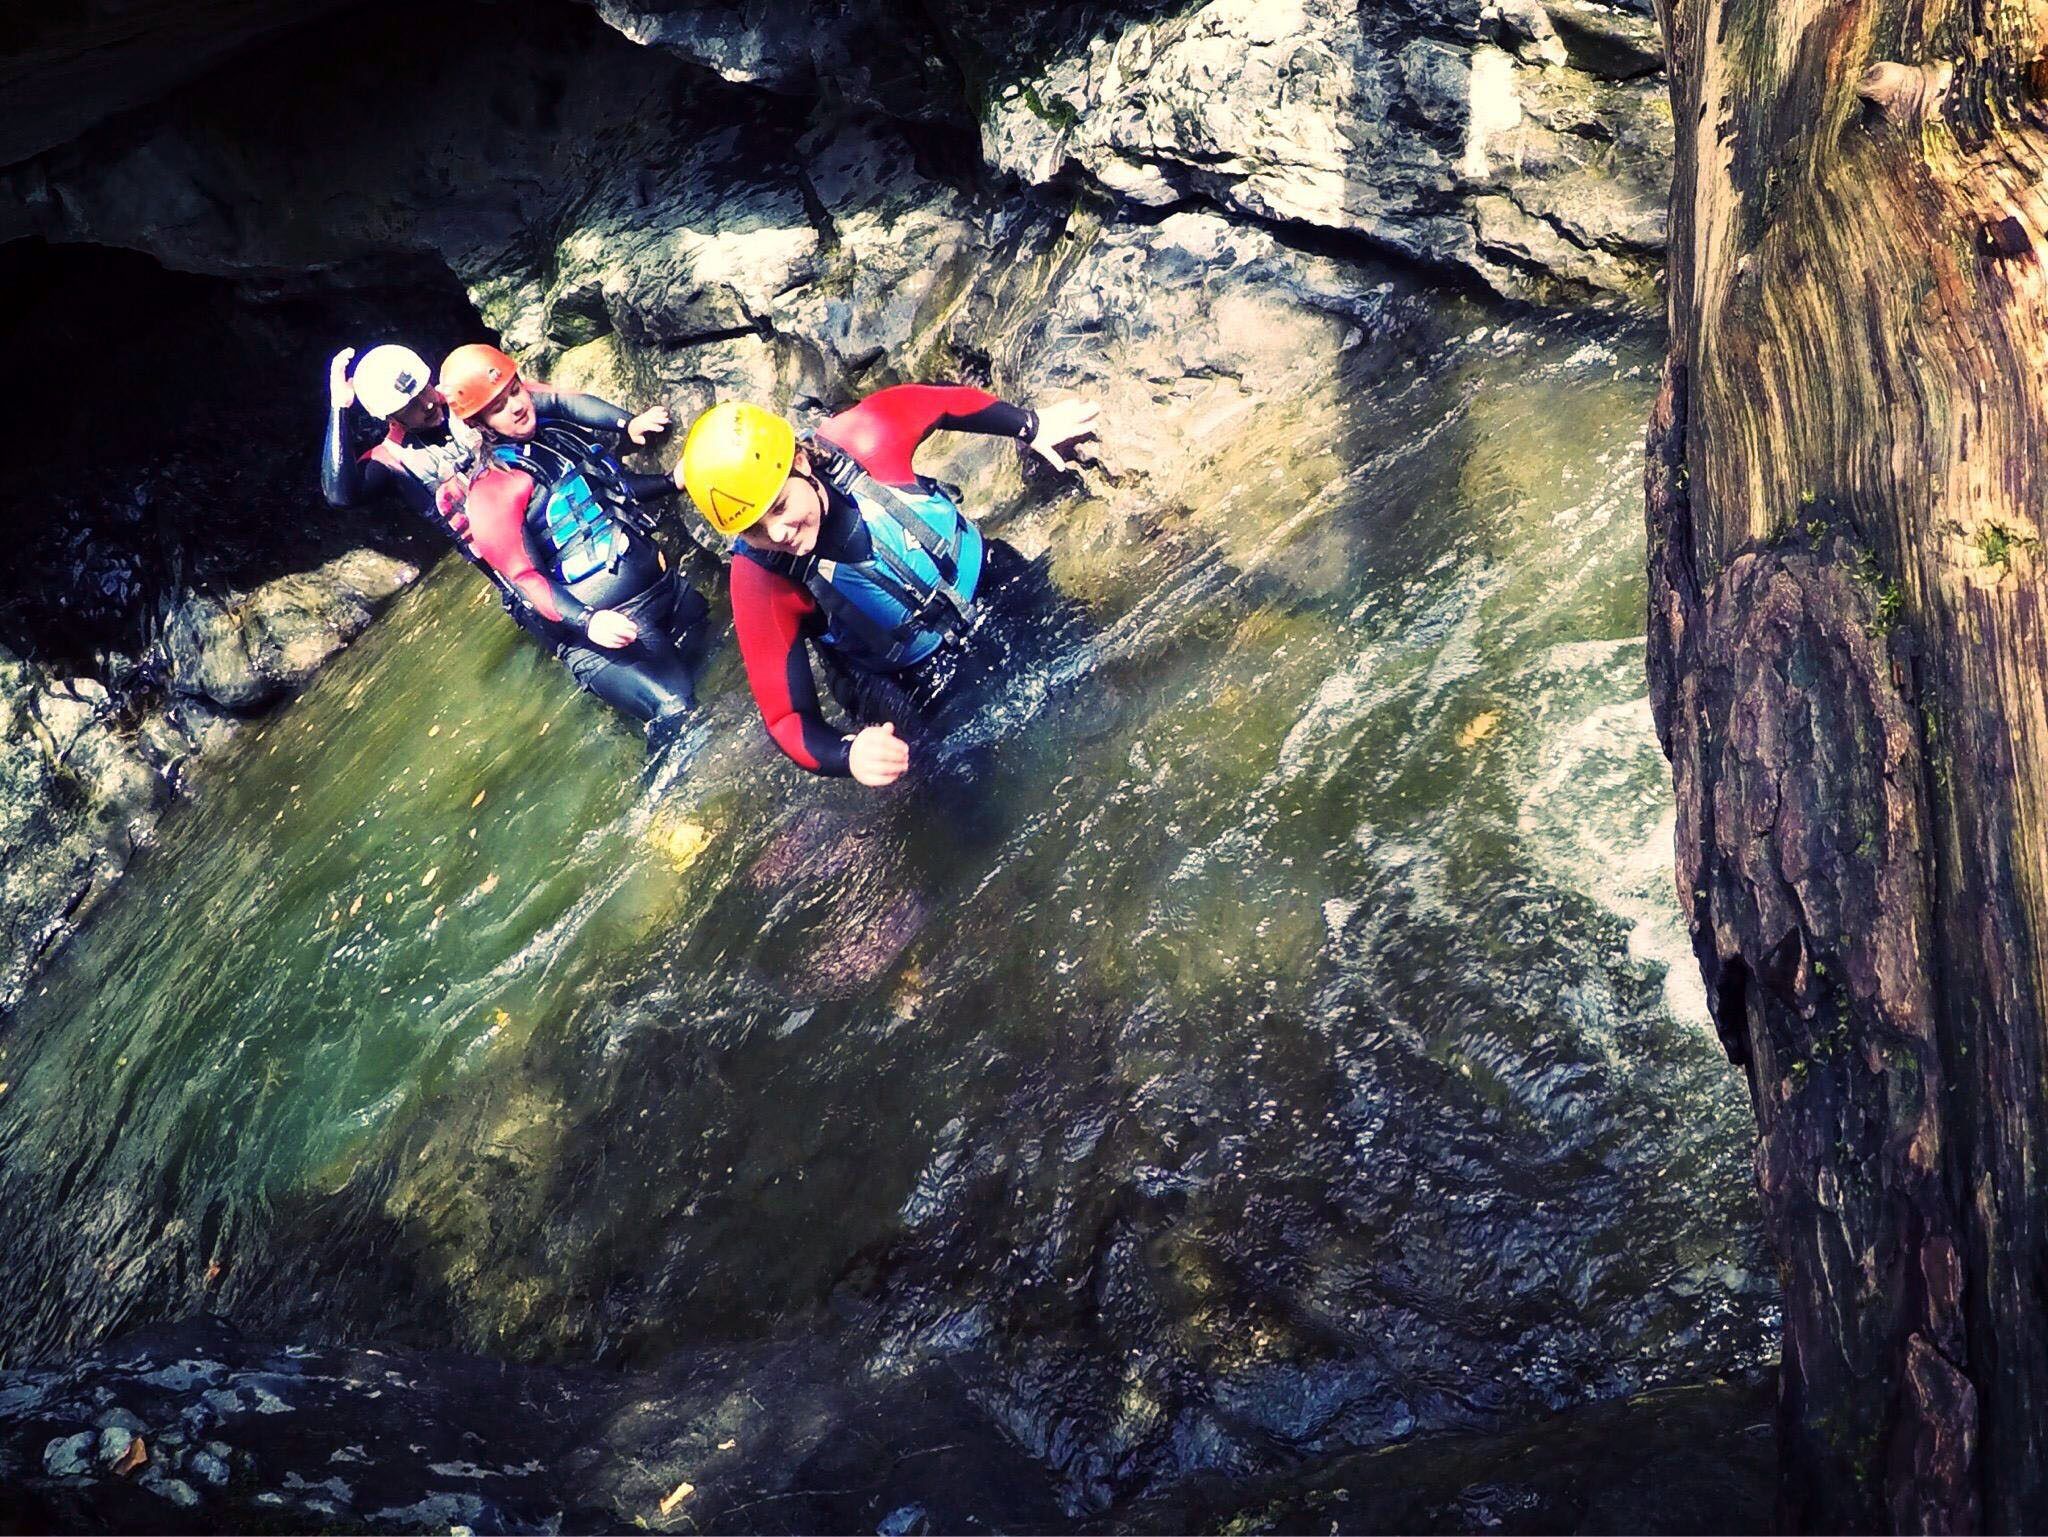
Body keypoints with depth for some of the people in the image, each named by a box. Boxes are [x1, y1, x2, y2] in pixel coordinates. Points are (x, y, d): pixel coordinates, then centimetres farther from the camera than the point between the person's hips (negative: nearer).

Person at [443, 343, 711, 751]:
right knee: (677, 709, -23)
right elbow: (526, 579, -13)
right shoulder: (492, 492, -9)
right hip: (613, 626, -8)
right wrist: (587, 622, -26)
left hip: (667, 584, 8)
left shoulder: (560, 430, 12)